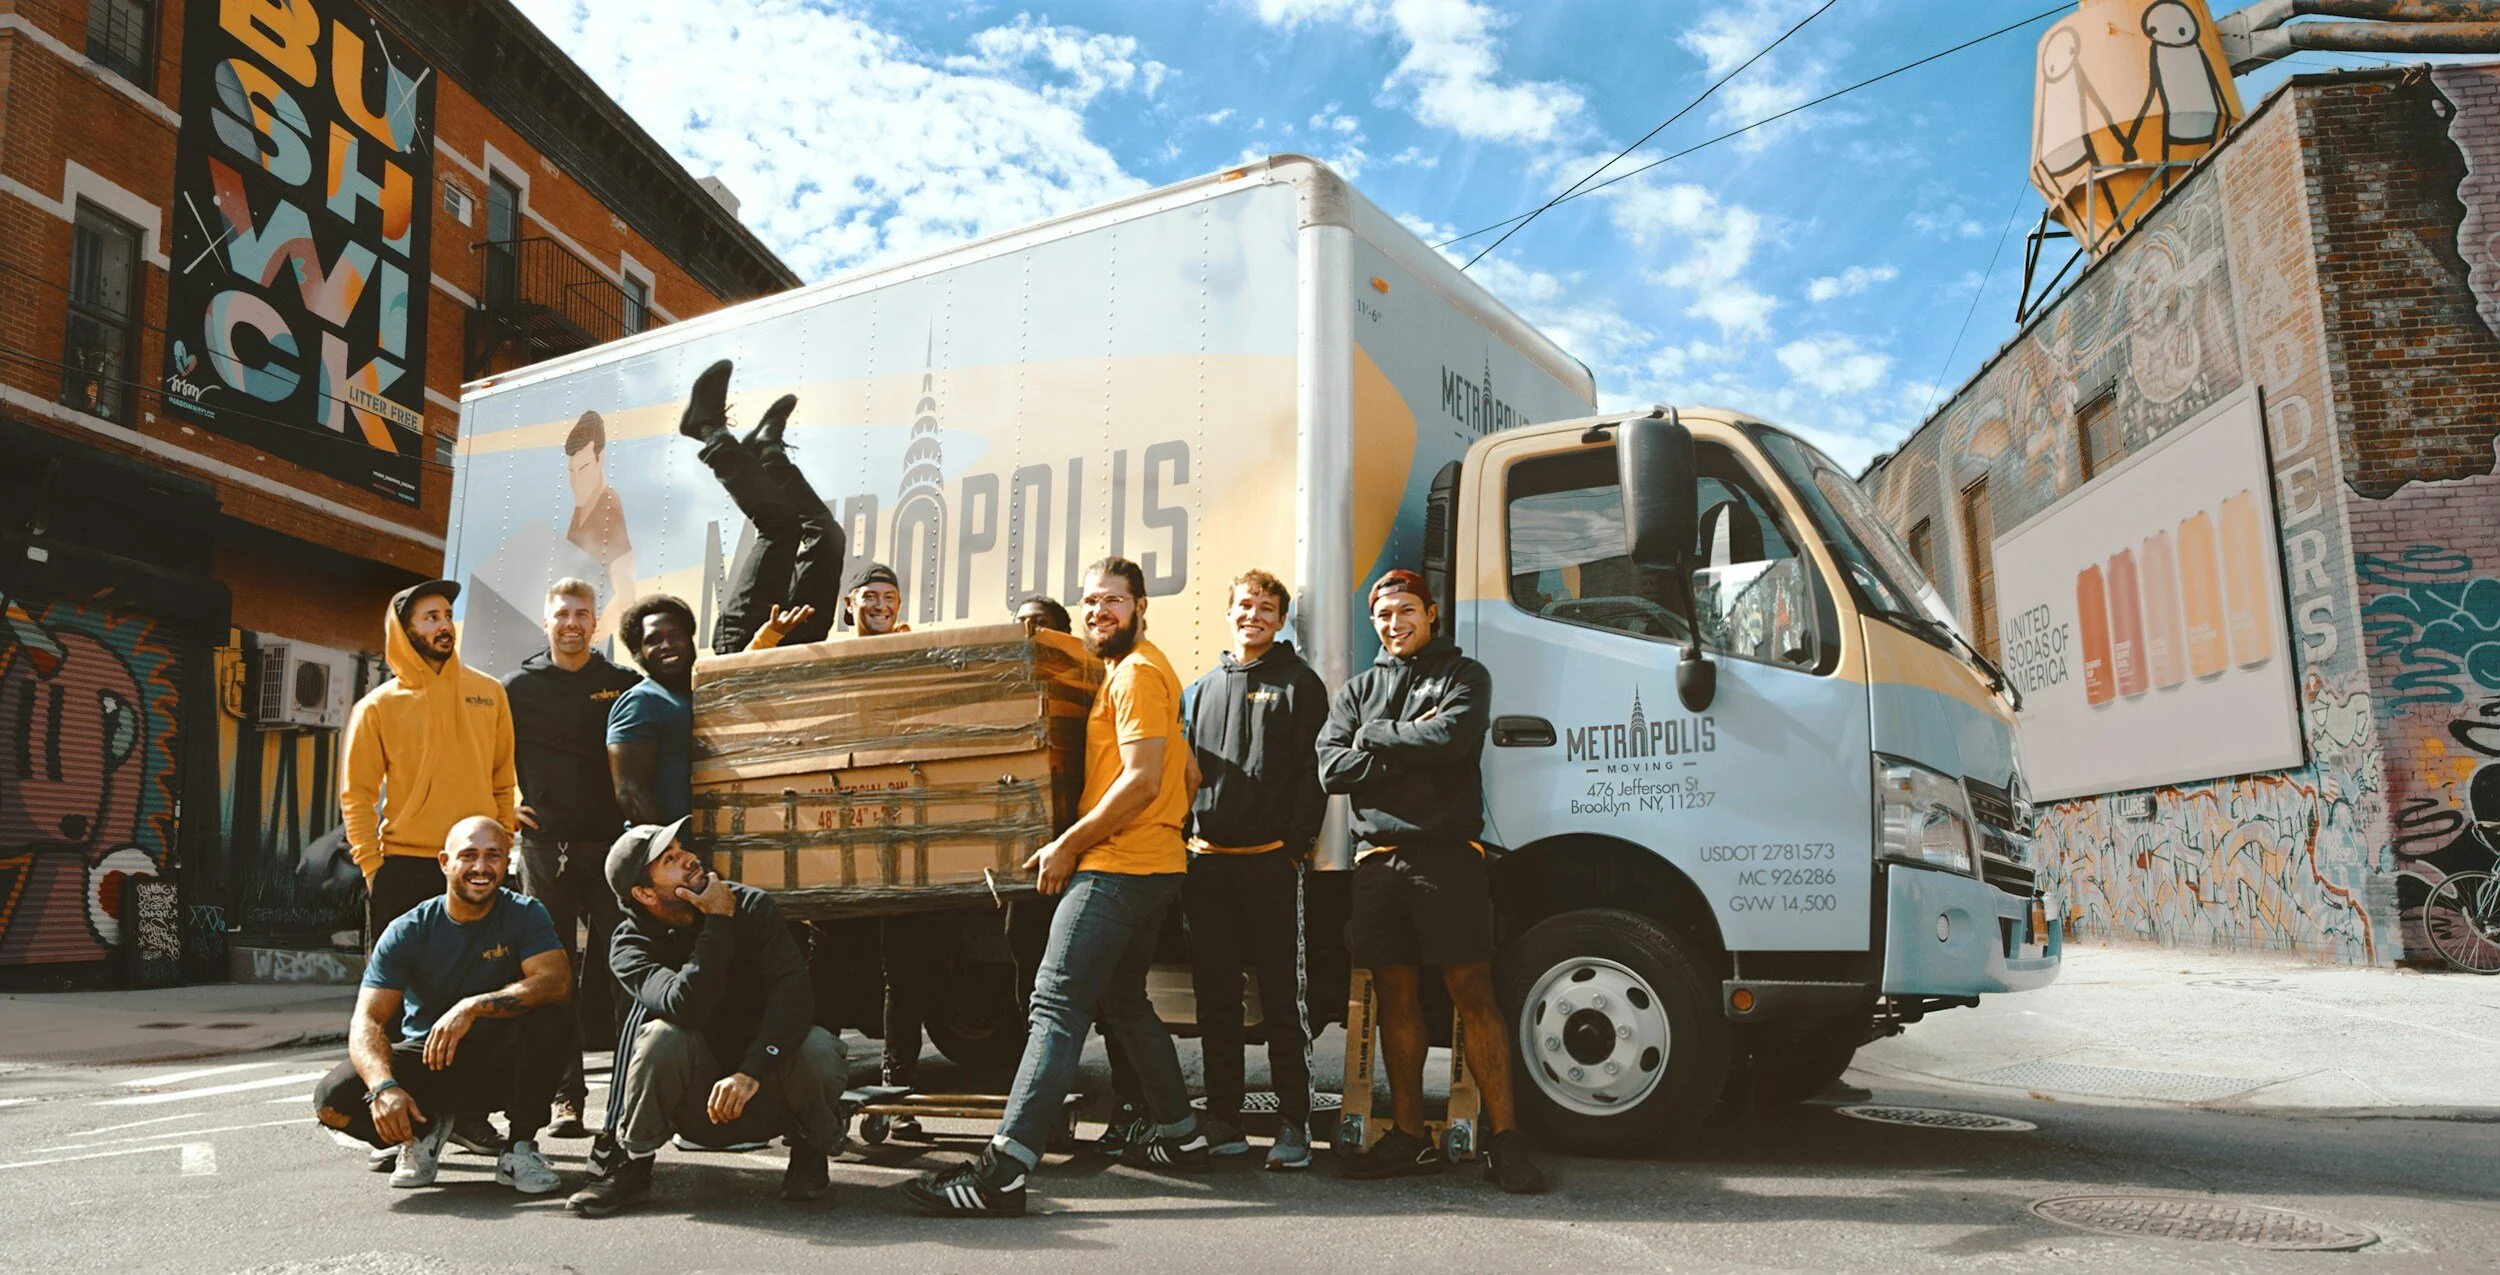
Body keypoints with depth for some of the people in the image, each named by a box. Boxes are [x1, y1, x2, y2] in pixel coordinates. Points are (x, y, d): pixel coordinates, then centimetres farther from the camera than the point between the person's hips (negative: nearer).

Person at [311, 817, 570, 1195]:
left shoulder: (525, 916, -9)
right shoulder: (409, 930, -8)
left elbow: (557, 981, -26)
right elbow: (367, 1021, -15)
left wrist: (472, 1007, -37)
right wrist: (384, 1086, -35)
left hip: (500, 1065, -1)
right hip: (426, 1063, 1)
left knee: (548, 1016, -31)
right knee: (333, 1100, -23)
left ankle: (521, 1147, -13)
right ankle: (425, 1129, 10)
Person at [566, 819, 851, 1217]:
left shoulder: (752, 907, -10)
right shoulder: (632, 945, -11)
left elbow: (794, 992, -23)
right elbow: (686, 1007, -31)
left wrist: (750, 1073, -36)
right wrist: (719, 922, -26)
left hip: (767, 1085, 0)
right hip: (698, 1104, 0)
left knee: (816, 1048, -32)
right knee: (663, 1035, -30)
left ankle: (810, 1151, 0)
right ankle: (631, 1165, -8)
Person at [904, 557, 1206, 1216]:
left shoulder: (1138, 673, -10)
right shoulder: (1129, 671, 21)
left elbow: (1142, 779, -19)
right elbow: (1187, 774, 27)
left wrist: (1067, 845, -16)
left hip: (1118, 866, -11)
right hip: (1152, 864, 11)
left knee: (1057, 1004, -15)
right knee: (1124, 1002, 20)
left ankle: (1003, 1171, -19)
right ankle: (1180, 1136, 26)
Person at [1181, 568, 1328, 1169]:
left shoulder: (1298, 683, 4)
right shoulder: (1202, 689, 18)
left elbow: (1313, 772, -3)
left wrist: (1296, 844, -11)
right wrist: (1185, 836, 9)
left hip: (1269, 862, -5)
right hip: (1206, 863, 5)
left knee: (1282, 996, -1)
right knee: (1215, 996, 8)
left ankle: (1293, 1125, 4)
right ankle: (1223, 1121, 16)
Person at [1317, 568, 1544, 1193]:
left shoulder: (1464, 675, 10)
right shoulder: (1357, 690, 20)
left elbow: (1450, 738, -12)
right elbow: (1332, 767, 3)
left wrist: (1374, 735, -1)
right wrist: (1412, 746, -5)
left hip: (1446, 855, -4)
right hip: (1377, 856, 4)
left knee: (1473, 995, -6)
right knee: (1395, 1000, 7)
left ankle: (1504, 1140, -3)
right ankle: (1410, 1137, 16)